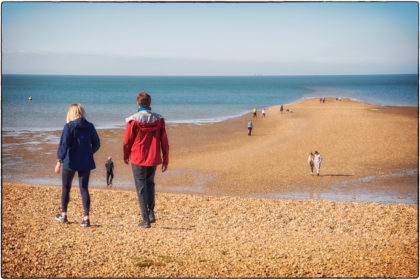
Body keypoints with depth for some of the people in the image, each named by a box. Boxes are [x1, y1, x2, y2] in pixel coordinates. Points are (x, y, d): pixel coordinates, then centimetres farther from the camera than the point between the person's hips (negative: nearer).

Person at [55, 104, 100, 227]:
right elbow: (96, 144, 8)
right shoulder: (90, 127, 3)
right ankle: (86, 217, -6)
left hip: (70, 162, -3)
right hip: (86, 163, 3)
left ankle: (63, 215, 26)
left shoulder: (69, 126, -9)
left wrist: (59, 161, -11)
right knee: (84, 189, 3)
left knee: (66, 188, 14)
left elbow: (64, 144, -14)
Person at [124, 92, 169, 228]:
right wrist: (165, 160, 6)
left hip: (138, 159, -3)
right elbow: (164, 141, -1)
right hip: (154, 158, 3)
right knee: (150, 183, 24)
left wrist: (126, 156, 13)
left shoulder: (133, 120, -11)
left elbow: (127, 140, -5)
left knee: (141, 187, 5)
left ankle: (145, 219, 2)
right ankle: (151, 211, 10)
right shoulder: (159, 119, -3)